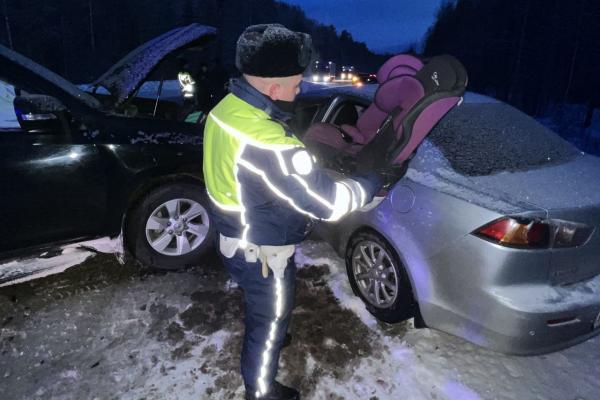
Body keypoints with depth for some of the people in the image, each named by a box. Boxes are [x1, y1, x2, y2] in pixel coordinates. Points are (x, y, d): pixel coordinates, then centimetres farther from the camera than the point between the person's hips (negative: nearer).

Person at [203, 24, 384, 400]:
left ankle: (267, 338, 62)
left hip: (235, 236, 8)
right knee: (270, 316, 17)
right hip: (261, 253, -8)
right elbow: (328, 201, -29)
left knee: (261, 308, 33)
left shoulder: (226, 109, -7)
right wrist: (375, 181, -13)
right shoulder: (269, 144, -36)